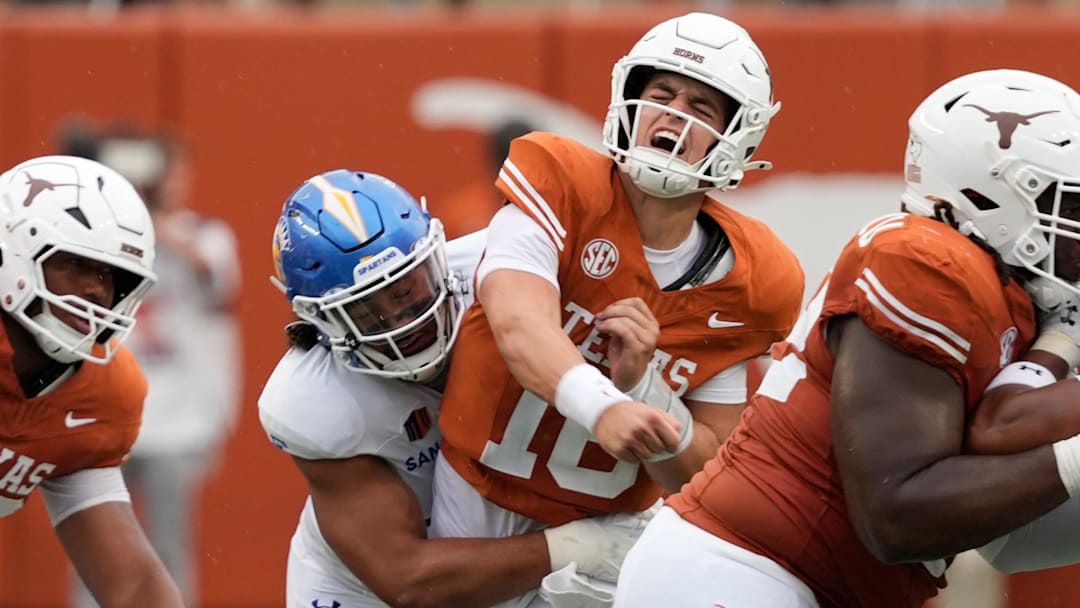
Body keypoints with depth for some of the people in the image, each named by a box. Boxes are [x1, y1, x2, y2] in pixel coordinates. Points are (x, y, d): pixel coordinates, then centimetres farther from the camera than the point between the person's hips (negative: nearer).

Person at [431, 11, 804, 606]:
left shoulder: (750, 283, -7)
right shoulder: (559, 182, -15)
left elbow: (704, 471, -5)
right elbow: (520, 327, -31)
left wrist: (639, 383, -24)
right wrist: (600, 406, -49)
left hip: (602, 535, 2)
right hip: (475, 508, -2)